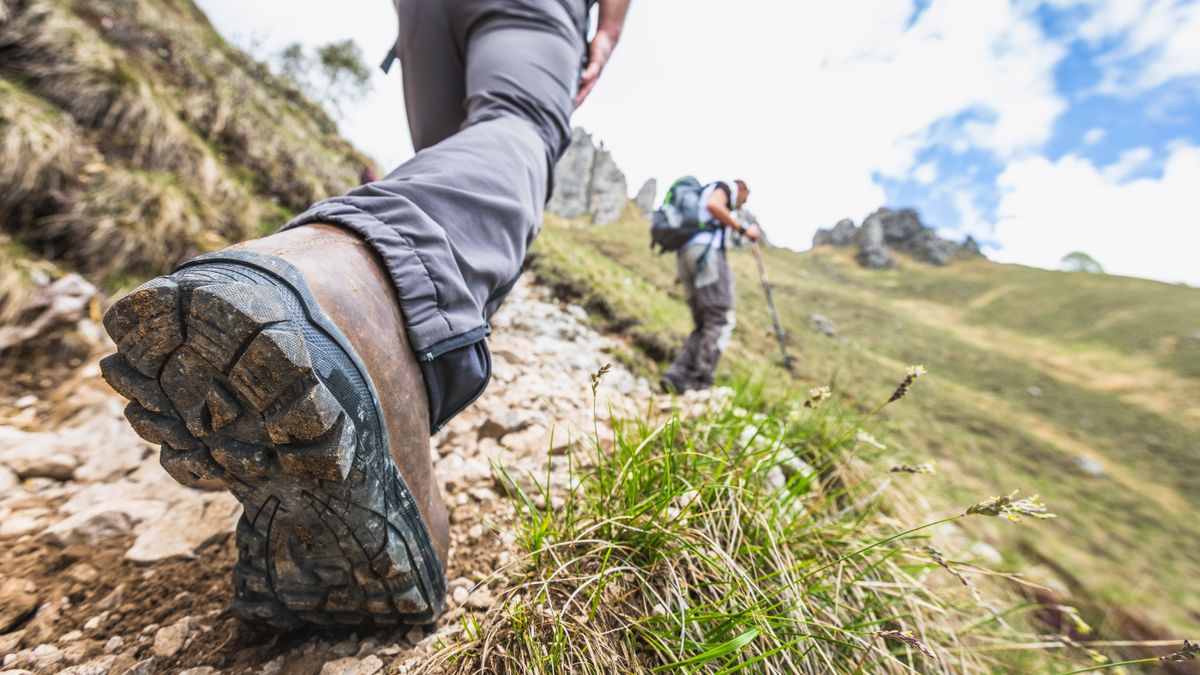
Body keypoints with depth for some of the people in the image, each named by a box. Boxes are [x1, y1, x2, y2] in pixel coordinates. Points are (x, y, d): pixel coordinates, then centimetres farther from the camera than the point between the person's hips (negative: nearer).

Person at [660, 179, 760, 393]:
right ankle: (701, 384, -18)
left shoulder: (703, 196, 38)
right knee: (721, 320, -10)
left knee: (705, 326, 5)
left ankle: (676, 375, -10)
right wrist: (743, 229, -6)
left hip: (685, 255, 8)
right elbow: (713, 205, -11)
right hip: (705, 250, -8)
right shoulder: (727, 186, 14)